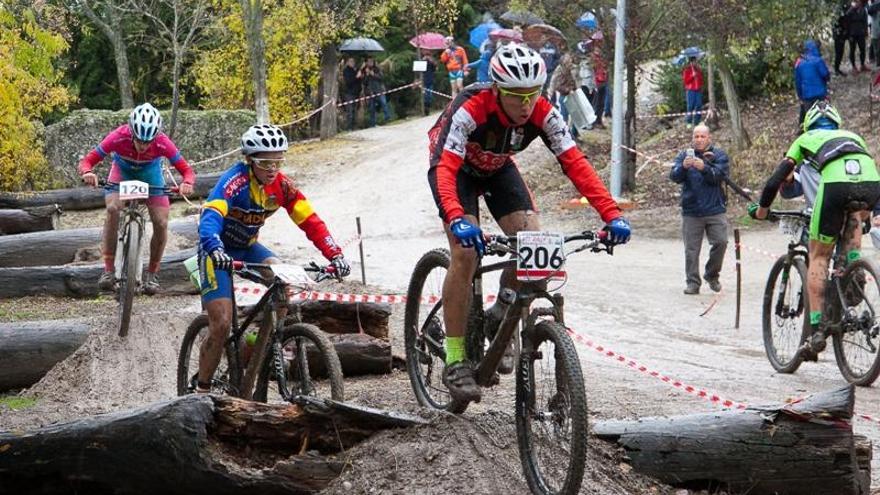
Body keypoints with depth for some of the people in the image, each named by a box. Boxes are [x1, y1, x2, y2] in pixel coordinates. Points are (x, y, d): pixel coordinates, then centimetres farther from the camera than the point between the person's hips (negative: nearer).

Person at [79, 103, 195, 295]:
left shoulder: (162, 143, -35)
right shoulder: (119, 137, -36)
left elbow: (187, 170, -28)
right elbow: (87, 161, -33)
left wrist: (187, 183, -51)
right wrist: (88, 172, -56)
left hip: (150, 173, 1)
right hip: (122, 171, -1)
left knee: (161, 222, -13)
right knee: (113, 209, -27)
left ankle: (152, 273, 9)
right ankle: (108, 270, -19)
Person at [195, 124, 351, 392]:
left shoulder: (282, 186, -12)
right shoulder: (235, 181, -28)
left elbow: (311, 222, -15)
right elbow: (210, 218, -42)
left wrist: (335, 255, -29)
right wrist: (215, 251, -62)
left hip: (248, 246, 5)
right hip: (219, 251, -5)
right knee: (221, 325, -15)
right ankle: (201, 389, 1)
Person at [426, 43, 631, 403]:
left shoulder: (543, 114, -26)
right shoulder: (470, 110, -38)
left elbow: (575, 163, -28)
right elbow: (446, 168, -46)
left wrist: (611, 214, -39)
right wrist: (456, 219, -64)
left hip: (497, 170, 4)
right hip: (456, 167, -4)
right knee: (465, 252, -23)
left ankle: (501, 318, 10)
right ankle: (455, 360, -17)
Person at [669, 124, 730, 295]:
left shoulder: (719, 155, 4)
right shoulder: (684, 155, 8)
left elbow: (721, 175, -12)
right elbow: (674, 177, -5)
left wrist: (704, 168, -29)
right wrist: (683, 167, -27)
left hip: (715, 209, 0)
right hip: (691, 211, 1)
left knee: (720, 242, -7)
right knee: (692, 249, -1)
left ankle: (712, 275, 14)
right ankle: (692, 282, 5)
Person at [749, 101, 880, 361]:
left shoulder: (806, 139, 31)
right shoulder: (852, 136, 40)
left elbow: (778, 177, 26)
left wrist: (762, 208, 39)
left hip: (836, 184, -3)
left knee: (818, 257, 9)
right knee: (853, 219, 38)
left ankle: (816, 330, -1)